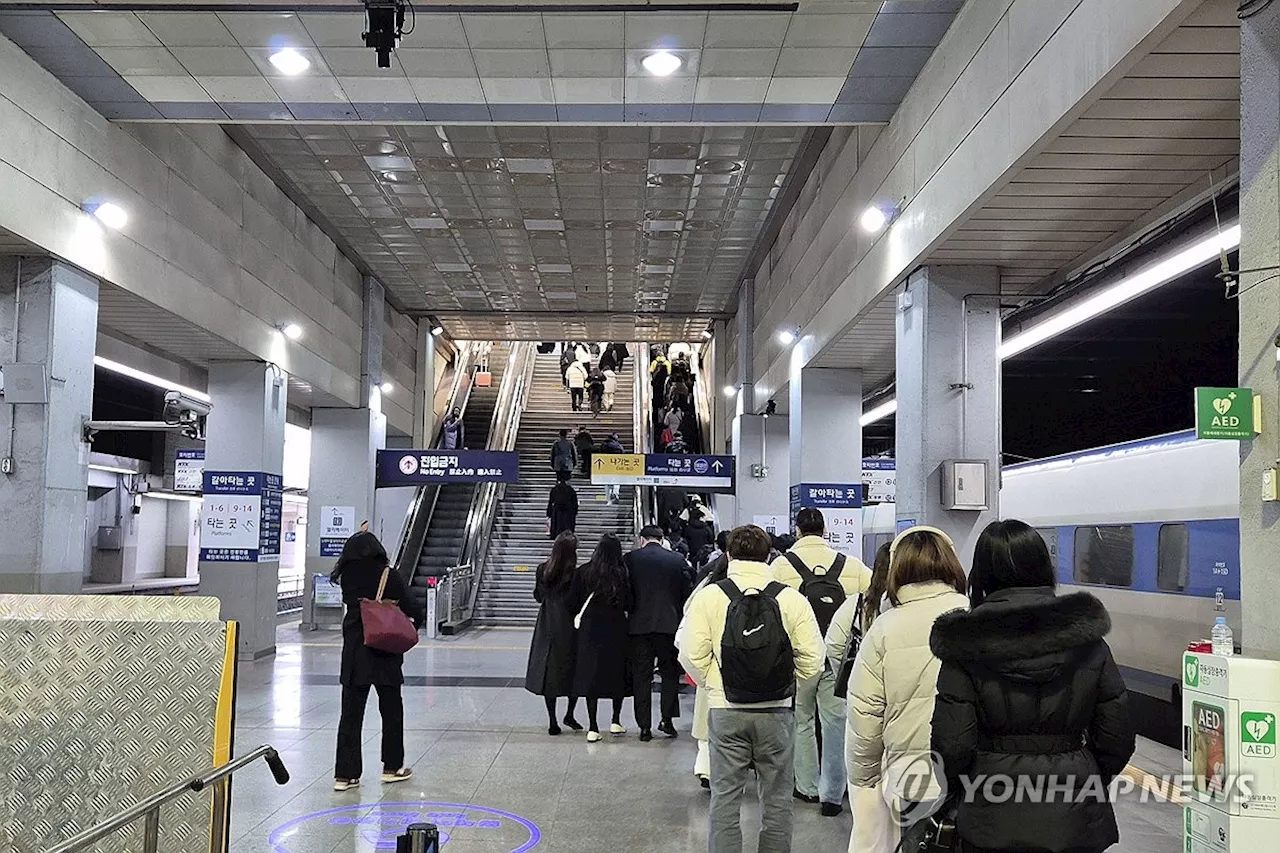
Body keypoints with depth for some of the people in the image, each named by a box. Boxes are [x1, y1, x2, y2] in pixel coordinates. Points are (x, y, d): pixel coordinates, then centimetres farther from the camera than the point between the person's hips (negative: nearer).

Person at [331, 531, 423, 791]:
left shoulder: (347, 576, 0)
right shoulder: (388, 575, -9)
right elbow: (412, 608, -10)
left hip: (353, 653, 3)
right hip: (384, 653, -3)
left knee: (351, 713, 6)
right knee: (391, 710, 13)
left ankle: (345, 774, 5)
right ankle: (392, 767, 22)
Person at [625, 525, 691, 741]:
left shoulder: (631, 558, -2)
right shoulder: (677, 559, 2)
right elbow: (686, 593, 4)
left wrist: (628, 614, 14)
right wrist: (681, 621, 15)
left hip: (639, 625, -1)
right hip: (669, 625, 1)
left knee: (641, 676, 5)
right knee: (670, 673, 14)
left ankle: (645, 726, 6)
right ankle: (667, 719, 11)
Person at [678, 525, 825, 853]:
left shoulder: (709, 596, -5)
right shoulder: (792, 599, -4)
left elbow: (692, 656, -8)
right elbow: (812, 660, -5)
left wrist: (714, 684, 9)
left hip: (726, 711, 0)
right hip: (776, 712, 0)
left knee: (725, 797, 9)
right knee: (777, 798, 13)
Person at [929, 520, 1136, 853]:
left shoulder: (966, 649, -11)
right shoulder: (1088, 640, -3)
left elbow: (953, 746, -13)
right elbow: (1118, 738, 0)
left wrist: (963, 788, 7)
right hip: (1075, 820, 2)